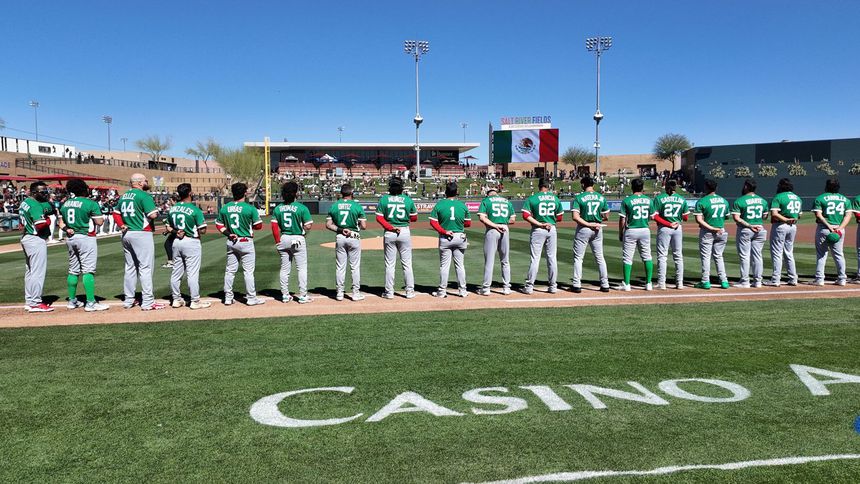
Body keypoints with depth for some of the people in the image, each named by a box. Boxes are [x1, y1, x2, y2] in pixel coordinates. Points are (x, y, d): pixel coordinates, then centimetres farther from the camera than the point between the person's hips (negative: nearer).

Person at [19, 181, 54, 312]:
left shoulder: (24, 203, 12)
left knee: (30, 271, 17)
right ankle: (35, 303, -3)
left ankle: (29, 301, 23)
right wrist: (48, 219, -9)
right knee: (38, 271, -6)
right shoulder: (35, 205, -17)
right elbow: (41, 225, -25)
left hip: (26, 237, 11)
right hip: (36, 240, -10)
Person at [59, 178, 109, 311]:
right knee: (88, 270, -6)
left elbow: (61, 223, 13)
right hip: (86, 238, -7)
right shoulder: (90, 203, -12)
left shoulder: (65, 204, 11)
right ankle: (91, 303, -8)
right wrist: (100, 215, 4)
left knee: (73, 270, 15)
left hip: (70, 239, 7)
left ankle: (72, 300, 21)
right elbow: (99, 222, -13)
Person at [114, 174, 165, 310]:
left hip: (126, 234, 8)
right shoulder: (144, 195, -11)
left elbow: (116, 213, 19)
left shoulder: (124, 196, 14)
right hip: (142, 234, -8)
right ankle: (147, 302, -6)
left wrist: (122, 225, 9)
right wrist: (157, 211, 3)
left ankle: (128, 300, 20)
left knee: (130, 267, 15)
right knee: (145, 268, -5)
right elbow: (153, 214, -18)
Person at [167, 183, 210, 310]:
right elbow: (202, 230, -14)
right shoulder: (195, 210, -14)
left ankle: (176, 299, 21)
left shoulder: (172, 209, 5)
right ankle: (195, 301, 3)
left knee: (176, 272, 13)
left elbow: (169, 227, 10)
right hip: (191, 242, -6)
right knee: (192, 273, -2)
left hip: (176, 242, 6)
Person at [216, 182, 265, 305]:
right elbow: (258, 226, -7)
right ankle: (251, 298, 7)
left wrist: (228, 234, 2)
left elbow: (219, 225, 7)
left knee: (230, 270, 12)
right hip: (246, 242, -5)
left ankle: (228, 297, 16)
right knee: (248, 271, 2)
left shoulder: (224, 208, 2)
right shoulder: (250, 208, -13)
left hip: (231, 242, 5)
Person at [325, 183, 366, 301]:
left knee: (340, 266, 8)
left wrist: (339, 229, -4)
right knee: (355, 266, 5)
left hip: (339, 238, 3)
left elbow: (328, 224, -1)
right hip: (354, 238, -3)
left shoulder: (334, 206, 2)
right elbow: (364, 226, -9)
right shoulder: (357, 206, -7)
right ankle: (356, 293, 8)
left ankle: (339, 293, 12)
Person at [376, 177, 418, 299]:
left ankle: (389, 292, 10)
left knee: (389, 264, 7)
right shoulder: (408, 200, -2)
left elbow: (379, 218, -8)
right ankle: (410, 291, 12)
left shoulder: (384, 199, -2)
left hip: (389, 233, 0)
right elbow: (414, 218, 5)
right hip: (404, 232, 0)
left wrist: (391, 227, -9)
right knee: (407, 263, 8)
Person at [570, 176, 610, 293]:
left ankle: (577, 285, 2)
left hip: (583, 229, -3)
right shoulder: (601, 197, 4)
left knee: (578, 257, 5)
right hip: (597, 229, 4)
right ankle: (605, 285, 13)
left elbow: (575, 217, -18)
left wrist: (588, 224, -15)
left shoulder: (578, 198, -7)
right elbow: (606, 217, 6)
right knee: (600, 257, 13)